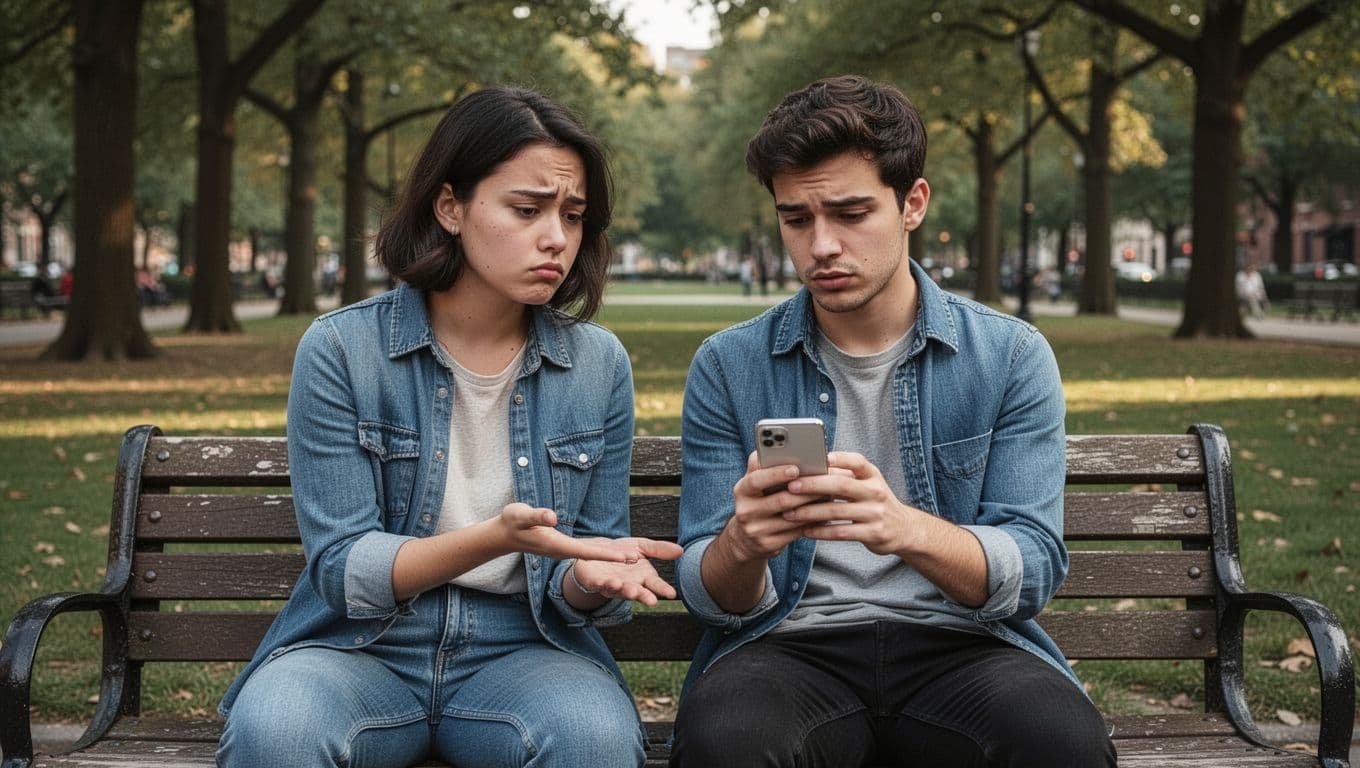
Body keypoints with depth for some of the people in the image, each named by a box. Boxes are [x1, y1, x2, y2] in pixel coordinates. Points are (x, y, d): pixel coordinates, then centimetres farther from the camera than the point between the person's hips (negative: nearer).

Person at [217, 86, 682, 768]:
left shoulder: (600, 366, 1)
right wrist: (495, 539, -28)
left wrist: (588, 577, -21)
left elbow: (580, 601, 5)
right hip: (363, 646, -1)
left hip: (521, 650, 2)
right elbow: (341, 570, -11)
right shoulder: (341, 351, -7)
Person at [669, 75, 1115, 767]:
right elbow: (714, 599, 4)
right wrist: (742, 543, -22)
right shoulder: (728, 368, 5)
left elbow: (1031, 573, -5)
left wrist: (906, 529, -27)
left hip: (959, 643, 0)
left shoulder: (1012, 358, 4)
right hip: (793, 646, 0)